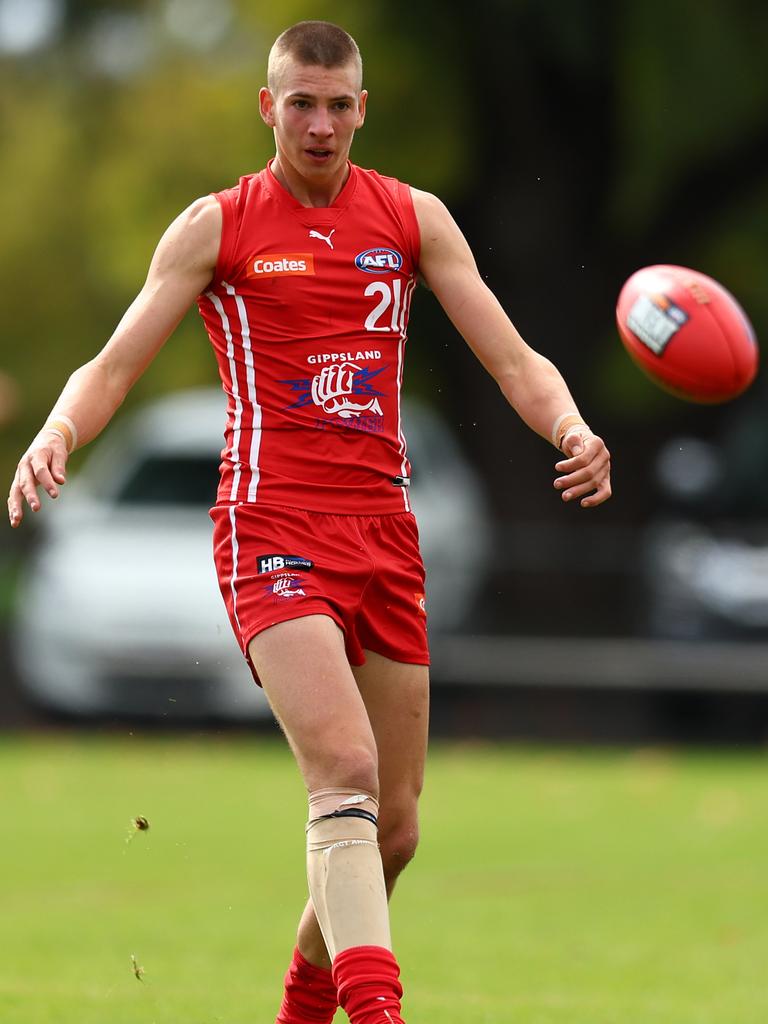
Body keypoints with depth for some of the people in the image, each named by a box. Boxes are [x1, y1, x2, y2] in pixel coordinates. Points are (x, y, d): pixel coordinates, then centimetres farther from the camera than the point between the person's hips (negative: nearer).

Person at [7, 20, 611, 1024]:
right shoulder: (217, 227, 2)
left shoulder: (414, 218, 10)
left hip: (385, 537, 4)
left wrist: (573, 430, -14)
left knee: (392, 828, 8)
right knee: (346, 770, -25)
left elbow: (513, 359, 7)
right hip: (274, 531, -4)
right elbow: (113, 367, 2)